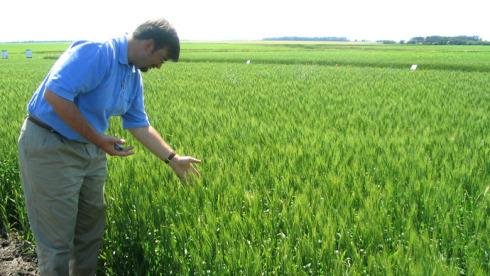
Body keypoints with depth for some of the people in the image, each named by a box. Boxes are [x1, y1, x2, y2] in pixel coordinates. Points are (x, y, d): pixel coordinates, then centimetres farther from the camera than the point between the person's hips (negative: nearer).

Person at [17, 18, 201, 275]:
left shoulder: (134, 76, 6)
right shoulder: (95, 52, -23)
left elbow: (140, 125, 13)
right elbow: (54, 95, -30)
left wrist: (173, 159, 12)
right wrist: (98, 139, -23)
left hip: (91, 151, 9)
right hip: (49, 148, -9)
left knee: (91, 228, 18)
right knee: (57, 239, 2)